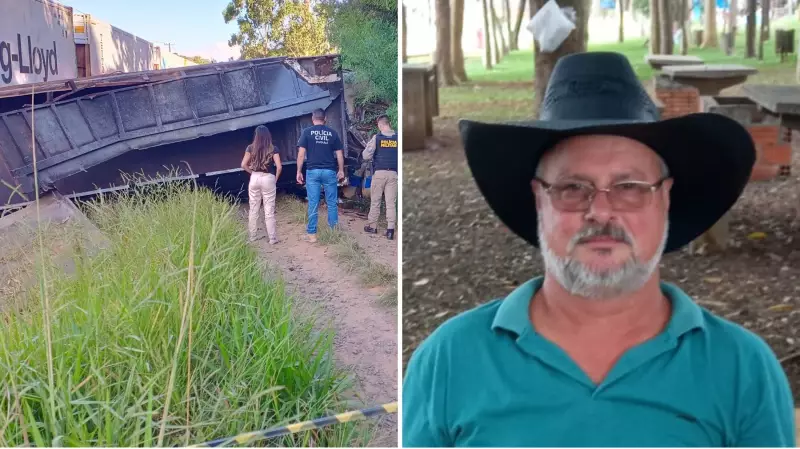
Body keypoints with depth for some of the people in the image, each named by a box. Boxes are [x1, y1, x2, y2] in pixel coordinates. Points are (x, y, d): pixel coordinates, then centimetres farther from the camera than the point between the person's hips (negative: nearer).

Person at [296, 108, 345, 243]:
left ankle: (312, 234, 5)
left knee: (313, 204, 2)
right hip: (329, 171, 1)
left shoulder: (307, 132, 1)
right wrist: (341, 170, 15)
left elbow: (301, 153, -3)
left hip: (313, 171, -1)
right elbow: (339, 154, 6)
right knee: (332, 203, 8)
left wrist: (299, 171, 3)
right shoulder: (332, 133, 5)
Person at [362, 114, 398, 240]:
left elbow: (366, 156, -2)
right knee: (391, 202, 2)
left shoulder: (376, 137, -4)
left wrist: (368, 146, 15)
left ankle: (372, 226, 18)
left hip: (379, 172, -2)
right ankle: (390, 229, -5)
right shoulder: (397, 138, 4)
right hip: (393, 173, 2)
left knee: (375, 201, 10)